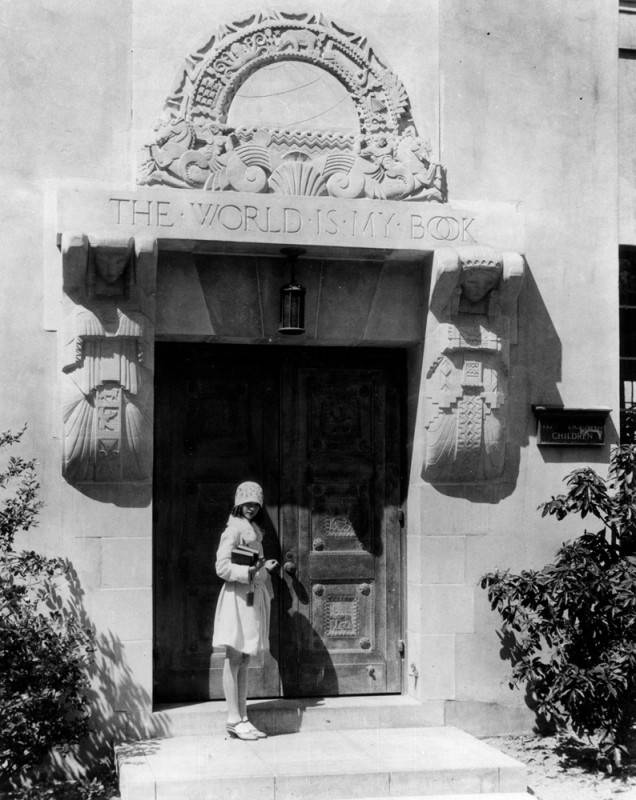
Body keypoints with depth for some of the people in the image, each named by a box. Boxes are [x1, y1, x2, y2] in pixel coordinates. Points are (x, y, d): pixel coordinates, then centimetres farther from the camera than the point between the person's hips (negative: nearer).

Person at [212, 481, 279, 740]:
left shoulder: (253, 530, 16)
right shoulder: (234, 530, -11)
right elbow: (222, 567, -18)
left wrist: (265, 566, 9)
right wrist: (250, 571, -27)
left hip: (254, 597, 9)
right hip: (237, 598, -9)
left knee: (244, 661, 10)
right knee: (234, 660, -3)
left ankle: (242, 718, 14)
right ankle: (234, 720, 0)